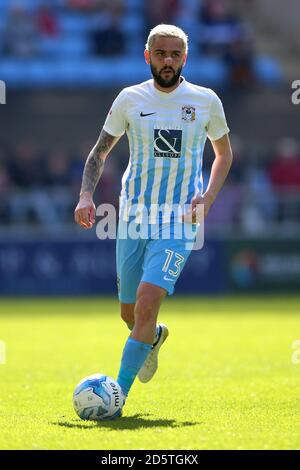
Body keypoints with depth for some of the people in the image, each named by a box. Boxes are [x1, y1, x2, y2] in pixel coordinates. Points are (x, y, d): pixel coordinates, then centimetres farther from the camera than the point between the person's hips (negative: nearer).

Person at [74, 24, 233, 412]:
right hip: (133, 218, 3)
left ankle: (118, 394, -15)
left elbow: (224, 153, 14)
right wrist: (86, 196, -8)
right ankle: (155, 337, 48)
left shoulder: (206, 101, 0)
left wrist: (207, 198, -2)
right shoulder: (130, 99, 2)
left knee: (147, 303, -21)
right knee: (130, 313, 11)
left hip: (178, 223, -2)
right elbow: (99, 153, 10)